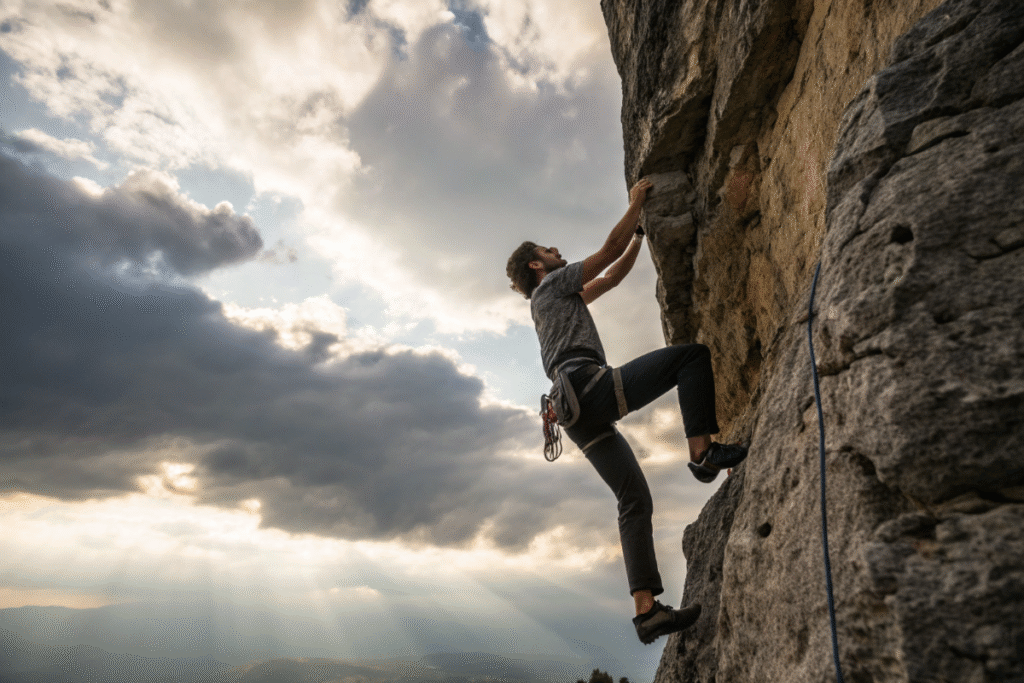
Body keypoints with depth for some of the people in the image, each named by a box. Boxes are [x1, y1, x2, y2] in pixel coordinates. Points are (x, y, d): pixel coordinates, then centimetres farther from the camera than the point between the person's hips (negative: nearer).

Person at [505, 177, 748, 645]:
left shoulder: (562, 299, 37)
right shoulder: (552, 285, 12)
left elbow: (613, 276, 42)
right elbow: (610, 249, 9)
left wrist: (641, 231, 42)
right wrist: (636, 202, 23)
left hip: (577, 413, 9)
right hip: (588, 387, -9)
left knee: (634, 501, 3)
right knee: (692, 354, -8)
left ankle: (646, 610, -1)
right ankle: (702, 450, -19)